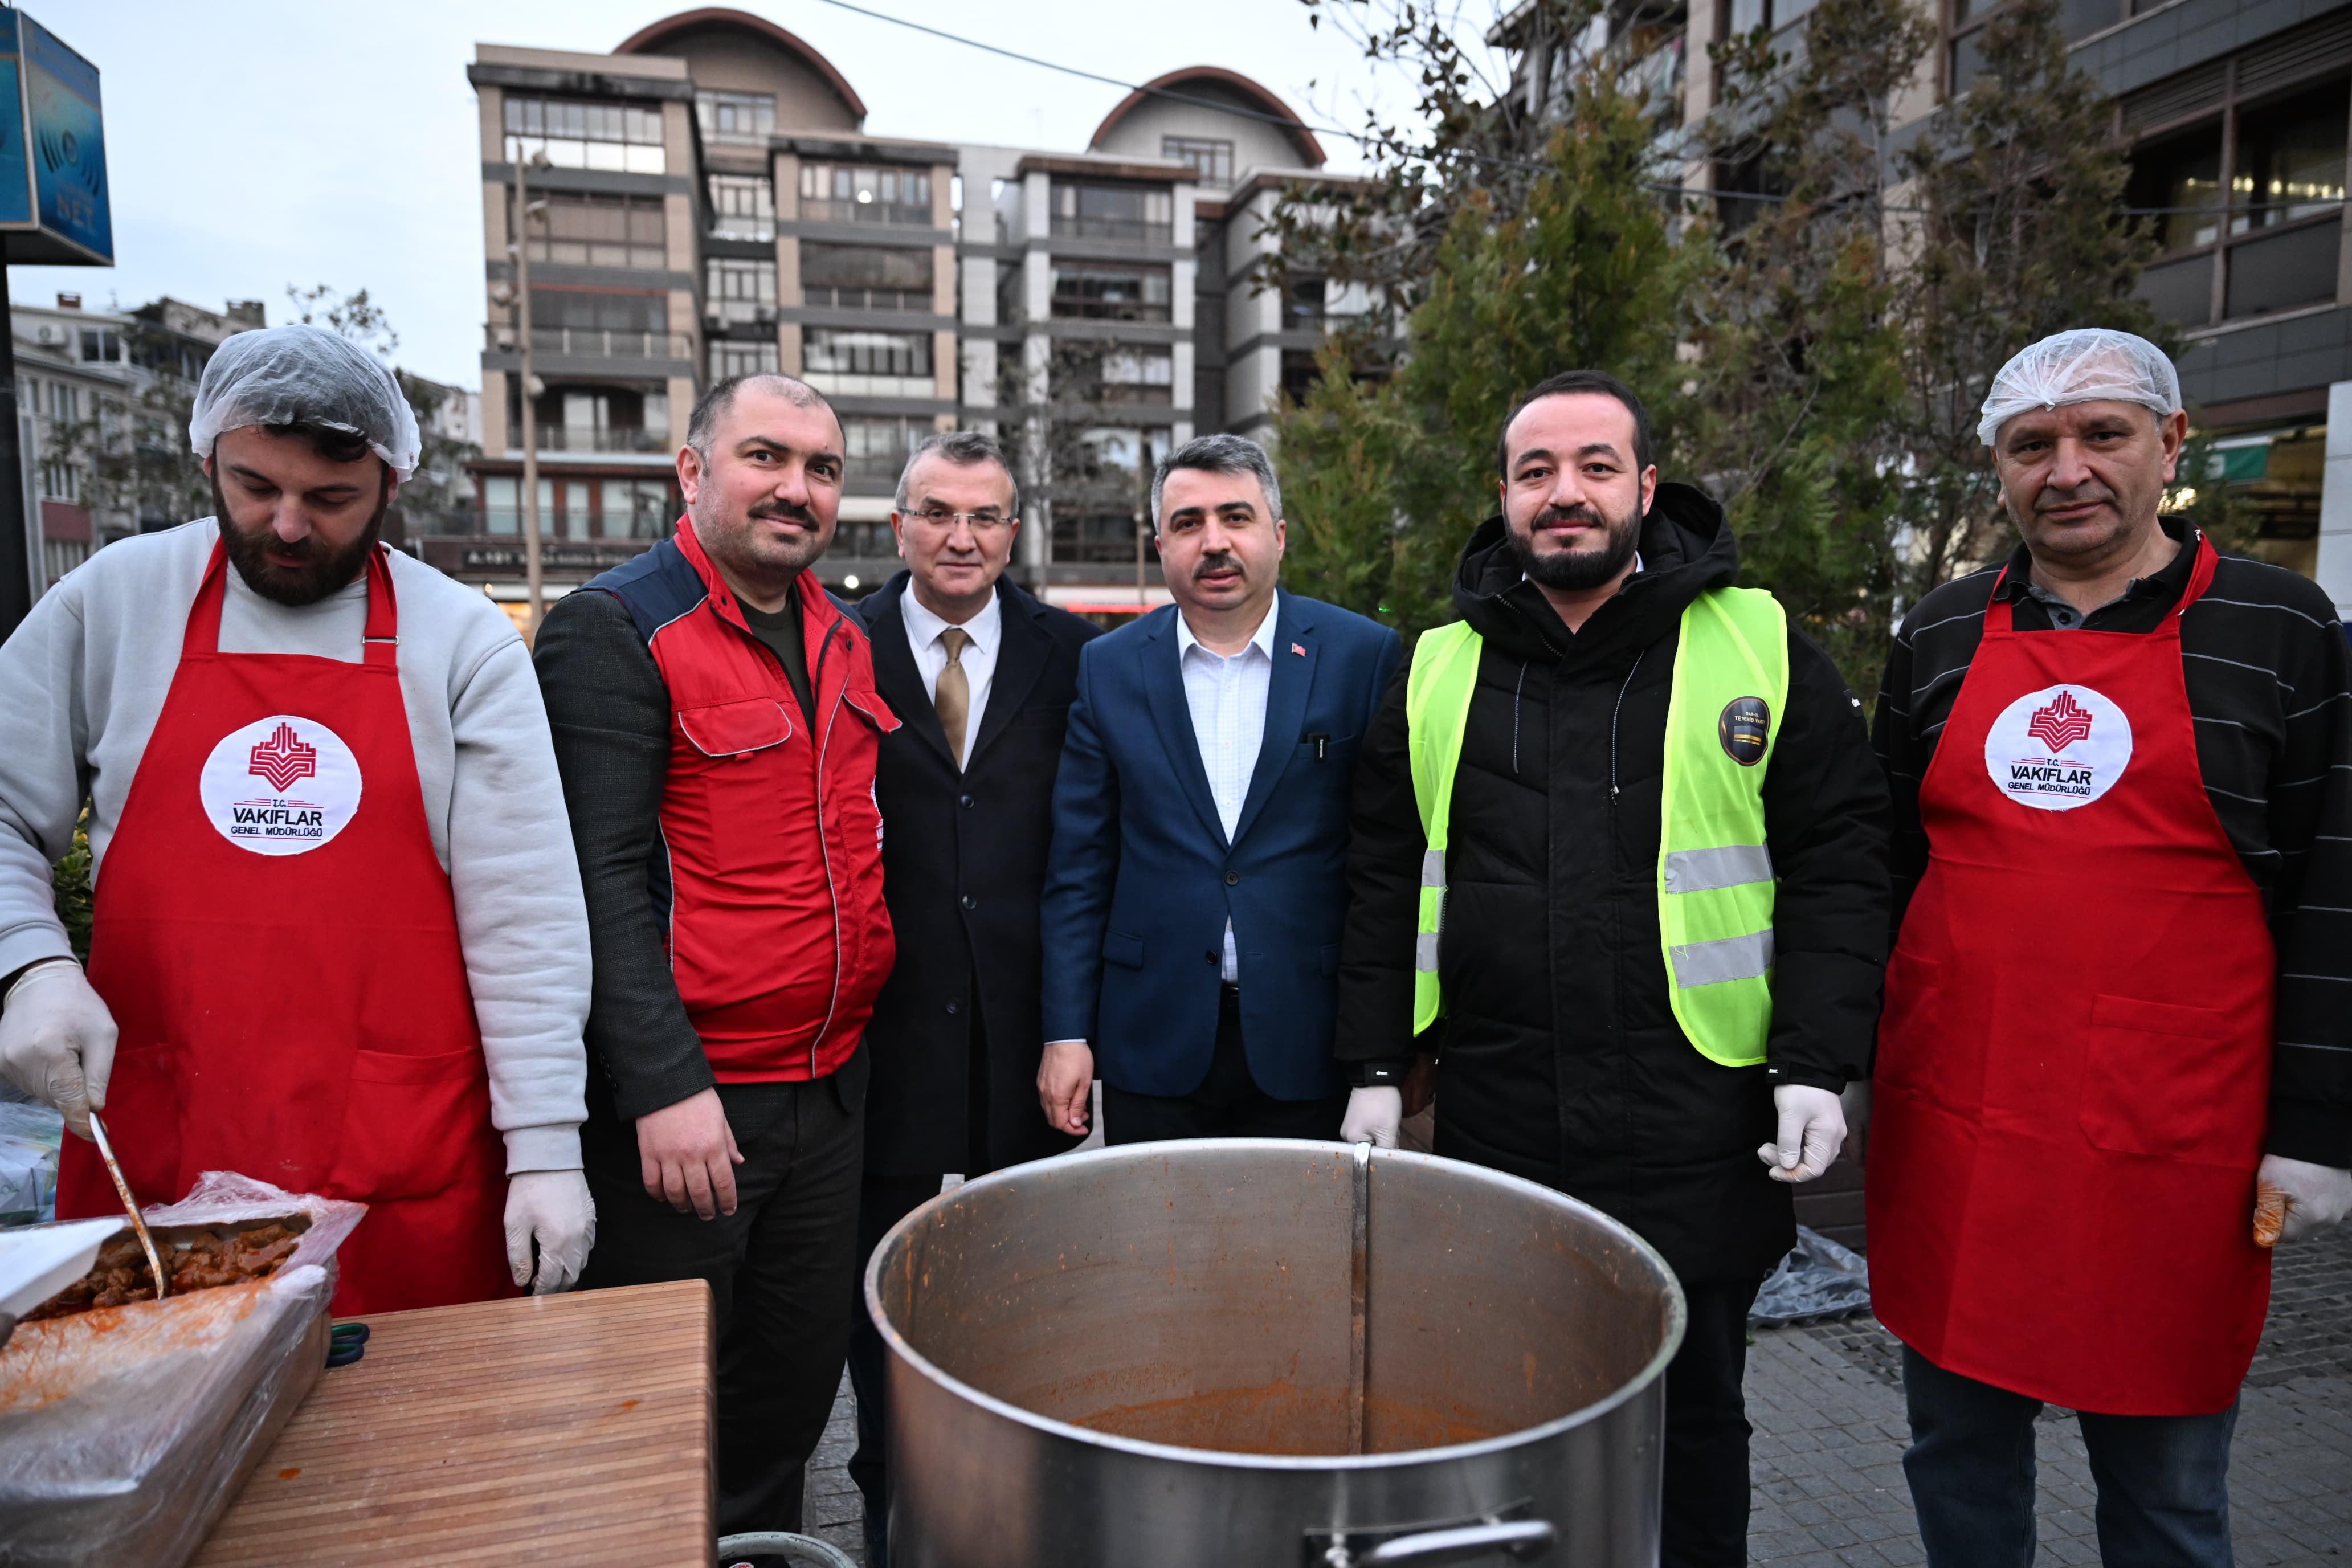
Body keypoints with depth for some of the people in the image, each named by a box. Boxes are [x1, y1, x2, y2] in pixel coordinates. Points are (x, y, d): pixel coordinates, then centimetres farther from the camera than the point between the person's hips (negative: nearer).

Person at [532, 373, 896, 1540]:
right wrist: (664, 1087, -21)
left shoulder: (842, 639, 11)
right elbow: (602, 877, -17)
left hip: (830, 1088, 7)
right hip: (680, 1103, -7)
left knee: (797, 1389, 19)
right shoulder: (612, 630, -11)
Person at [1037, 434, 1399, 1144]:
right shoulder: (1109, 667, 3)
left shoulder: (1362, 654, -2)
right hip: (1153, 1040, 1)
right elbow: (1078, 866, 4)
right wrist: (1067, 1032, 0)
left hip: (1306, 1043, -1)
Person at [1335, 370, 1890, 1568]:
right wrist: (1377, 1067, 5)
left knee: (1692, 1415, 16)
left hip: (1695, 1138, -2)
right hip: (1490, 1128, 2)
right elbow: (1382, 884, 8)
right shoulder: (1440, 668, 5)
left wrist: (1815, 1064, -9)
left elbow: (1838, 861, -1)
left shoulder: (1757, 648, -1)